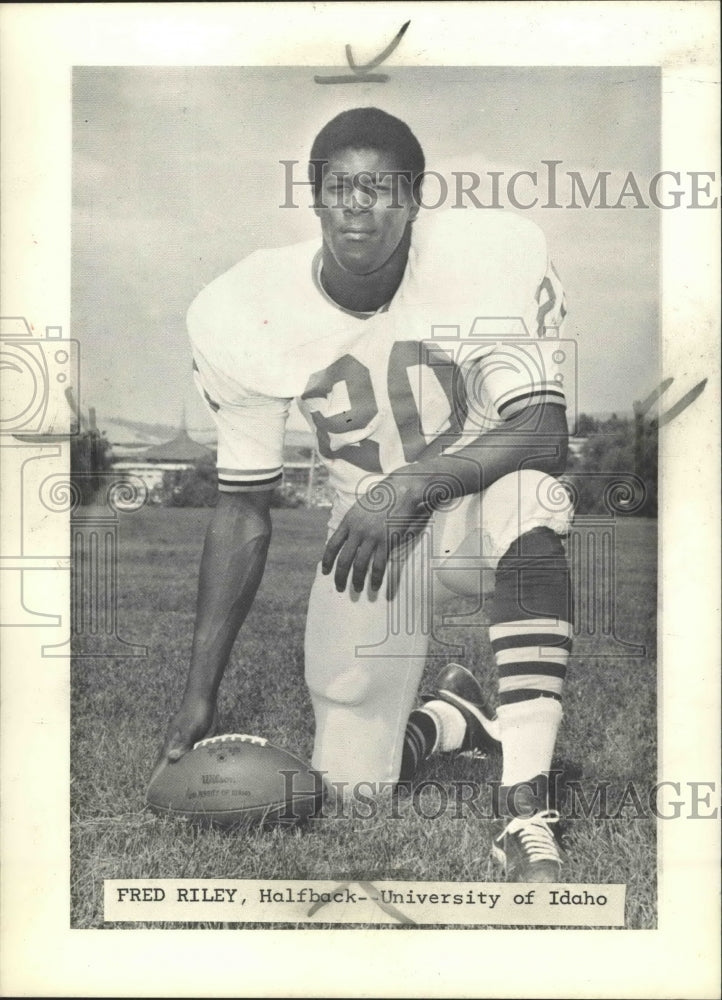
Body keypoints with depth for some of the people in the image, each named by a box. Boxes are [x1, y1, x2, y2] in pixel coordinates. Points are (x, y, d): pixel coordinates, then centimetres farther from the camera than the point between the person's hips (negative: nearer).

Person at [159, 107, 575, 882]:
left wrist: (416, 484, -37)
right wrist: (200, 693, -7)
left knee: (525, 495, -39)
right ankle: (459, 716, 32)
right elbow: (243, 506, -6)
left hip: (476, 497, -1)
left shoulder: (493, 256, -18)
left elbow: (547, 430, -21)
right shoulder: (241, 316, -13)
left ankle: (526, 812, -33)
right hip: (367, 526, 2)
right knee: (350, 787, -2)